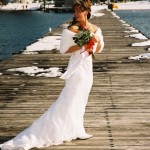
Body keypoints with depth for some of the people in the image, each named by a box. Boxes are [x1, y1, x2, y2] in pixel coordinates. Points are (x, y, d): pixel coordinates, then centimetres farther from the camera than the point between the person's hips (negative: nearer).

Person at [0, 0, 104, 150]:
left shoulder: (95, 29, 7)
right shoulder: (72, 29, -12)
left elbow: (98, 50, 13)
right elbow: (64, 49, -13)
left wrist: (98, 41, -8)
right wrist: (82, 45, -22)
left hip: (88, 66, 7)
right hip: (77, 67, -7)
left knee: (80, 101, 12)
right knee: (70, 100, -10)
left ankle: (75, 131, 21)